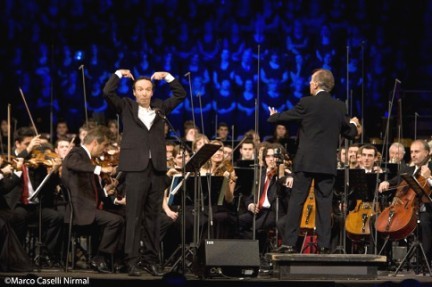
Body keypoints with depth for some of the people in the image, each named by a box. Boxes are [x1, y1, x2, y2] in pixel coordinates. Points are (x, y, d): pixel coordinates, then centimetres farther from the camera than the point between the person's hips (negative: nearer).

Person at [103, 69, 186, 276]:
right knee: (134, 217, -4)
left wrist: (167, 77, 14)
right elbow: (108, 92, -5)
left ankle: (151, 259, 10)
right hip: (136, 168, -3)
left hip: (157, 168, 3)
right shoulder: (126, 107, 7)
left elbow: (180, 94, 20)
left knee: (153, 217, 6)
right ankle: (132, 261, -4)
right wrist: (119, 74, 4)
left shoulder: (159, 107, 16)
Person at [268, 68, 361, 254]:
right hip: (328, 163, 3)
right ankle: (324, 244, 1)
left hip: (306, 161, -3)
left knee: (296, 201, 0)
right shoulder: (339, 107, 4)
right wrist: (354, 124, 38)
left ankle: (289, 243, -2)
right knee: (324, 203, 5)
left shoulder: (306, 103, -7)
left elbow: (286, 117, 6)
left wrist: (272, 117, 29)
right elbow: (350, 133, 14)